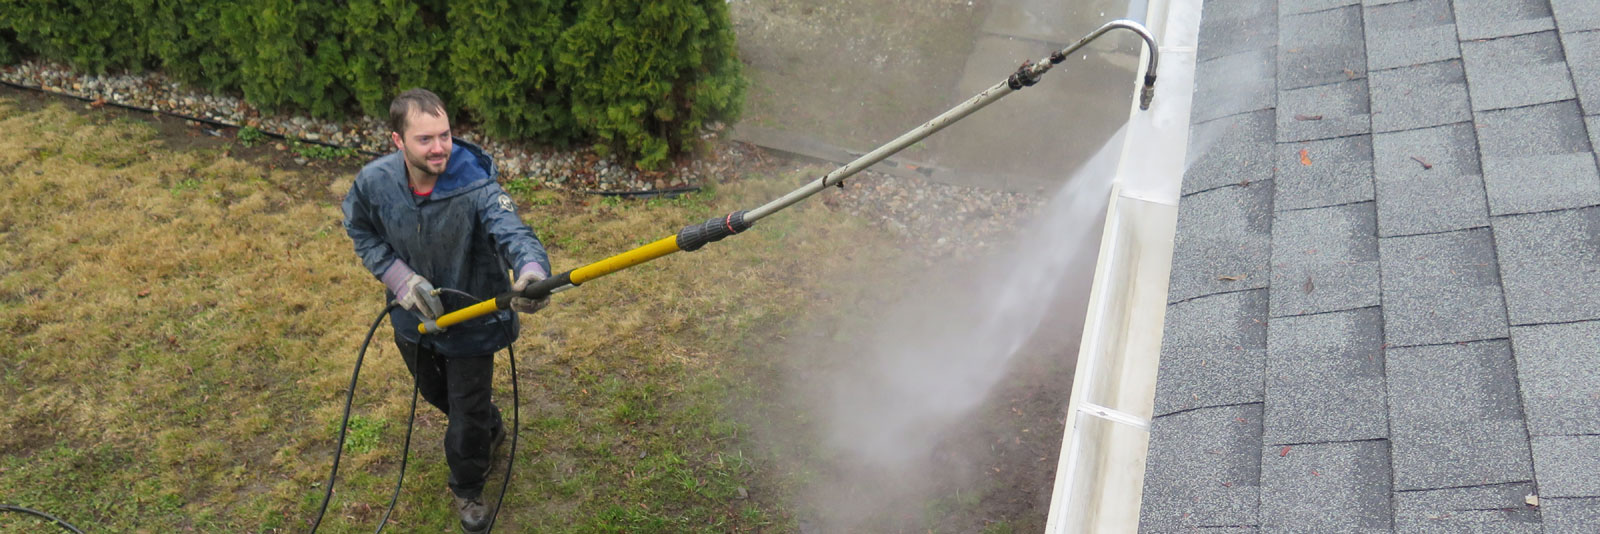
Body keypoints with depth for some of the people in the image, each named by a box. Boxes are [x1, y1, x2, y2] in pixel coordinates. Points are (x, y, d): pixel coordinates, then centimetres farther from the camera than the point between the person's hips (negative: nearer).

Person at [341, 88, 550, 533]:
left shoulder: (476, 187, -33)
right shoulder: (374, 182, -20)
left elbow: (513, 232, -48)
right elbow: (362, 232, -1)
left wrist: (532, 271, -71)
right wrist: (400, 277, -17)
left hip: (471, 319, -4)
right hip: (414, 317, 4)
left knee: (467, 417, 10)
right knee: (437, 395, 30)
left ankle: (468, 489, 42)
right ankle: (492, 430, 63)